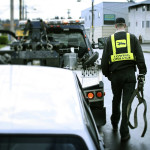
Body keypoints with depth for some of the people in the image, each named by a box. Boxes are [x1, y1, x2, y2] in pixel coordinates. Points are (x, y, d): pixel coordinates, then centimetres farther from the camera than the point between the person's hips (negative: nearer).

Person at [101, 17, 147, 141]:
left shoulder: (110, 39, 6)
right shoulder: (132, 38, 4)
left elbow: (104, 60, 6)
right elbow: (140, 57, -1)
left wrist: (107, 74, 17)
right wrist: (142, 71, 4)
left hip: (116, 75, 1)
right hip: (130, 74, -1)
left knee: (116, 100, 21)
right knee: (127, 102, 0)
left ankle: (114, 124, 36)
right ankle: (124, 133, 0)